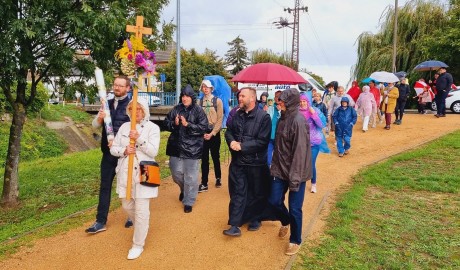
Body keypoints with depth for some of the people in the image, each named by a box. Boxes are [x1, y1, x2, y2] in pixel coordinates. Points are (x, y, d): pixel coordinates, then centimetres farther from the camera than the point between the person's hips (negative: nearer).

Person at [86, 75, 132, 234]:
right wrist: (99, 118, -14)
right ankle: (101, 222, 16)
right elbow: (95, 125, 8)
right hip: (108, 152, 5)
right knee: (105, 186, 8)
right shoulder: (108, 104, 9)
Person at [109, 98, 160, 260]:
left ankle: (138, 245, 14)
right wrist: (124, 150, -13)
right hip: (125, 173, 5)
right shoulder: (124, 127, 8)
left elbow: (153, 151, -15)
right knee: (127, 206, 17)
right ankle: (141, 227, 46)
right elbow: (113, 148, 7)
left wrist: (139, 139, -24)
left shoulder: (153, 128, -5)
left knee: (141, 211, -2)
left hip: (142, 174, -5)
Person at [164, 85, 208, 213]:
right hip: (176, 146, 4)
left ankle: (188, 202, 18)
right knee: (176, 173, 15)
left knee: (190, 177, 2)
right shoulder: (176, 109, 4)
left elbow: (203, 127, -13)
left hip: (192, 148, -4)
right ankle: (184, 190, 46)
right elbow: (166, 123, 7)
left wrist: (187, 124, -21)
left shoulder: (198, 110, -6)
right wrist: (174, 123, -14)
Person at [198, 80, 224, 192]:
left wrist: (212, 134, -10)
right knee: (204, 159, 3)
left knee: (215, 157, 11)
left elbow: (220, 119, -6)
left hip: (214, 133, -1)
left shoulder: (217, 101, -3)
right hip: (203, 133, 1)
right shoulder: (199, 102, 1)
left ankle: (218, 178, 32)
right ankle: (204, 184, 8)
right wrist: (202, 133, -10)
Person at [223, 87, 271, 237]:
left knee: (257, 194, 13)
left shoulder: (263, 116, -13)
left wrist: (242, 146, -21)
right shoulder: (237, 114, 6)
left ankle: (255, 219, 34)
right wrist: (231, 142, -10)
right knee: (237, 193, 4)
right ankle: (235, 225, 9)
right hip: (237, 161, 4)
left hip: (256, 162, -4)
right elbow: (229, 131, 12)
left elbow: (262, 141, -18)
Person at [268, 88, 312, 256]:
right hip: (281, 169, 7)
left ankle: (295, 241, 27)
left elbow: (300, 151, -21)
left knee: (294, 209, 5)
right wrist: (275, 166, 12)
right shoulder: (283, 118, 6)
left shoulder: (298, 121, -19)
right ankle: (285, 221, 44)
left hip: (295, 172, -7)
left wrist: (294, 177, -21)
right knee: (274, 201, 12)